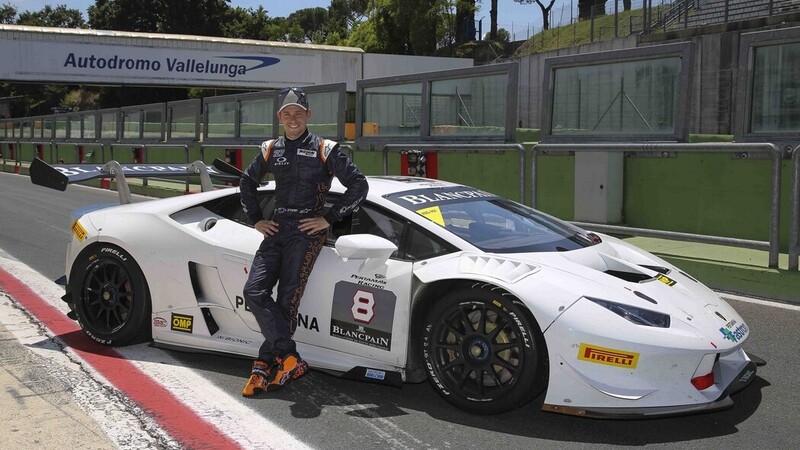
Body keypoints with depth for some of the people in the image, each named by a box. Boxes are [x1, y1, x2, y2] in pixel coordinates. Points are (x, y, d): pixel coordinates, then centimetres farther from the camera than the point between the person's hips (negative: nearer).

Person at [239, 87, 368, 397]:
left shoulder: (324, 150, 0)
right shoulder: (271, 150, 14)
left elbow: (358, 185, -2)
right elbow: (247, 182, 28)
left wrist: (329, 219, -6)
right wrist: (256, 220, 17)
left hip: (306, 232, -5)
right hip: (276, 229, 5)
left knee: (287, 299, -9)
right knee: (254, 292, -11)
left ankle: (265, 365, -1)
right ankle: (290, 359, -11)